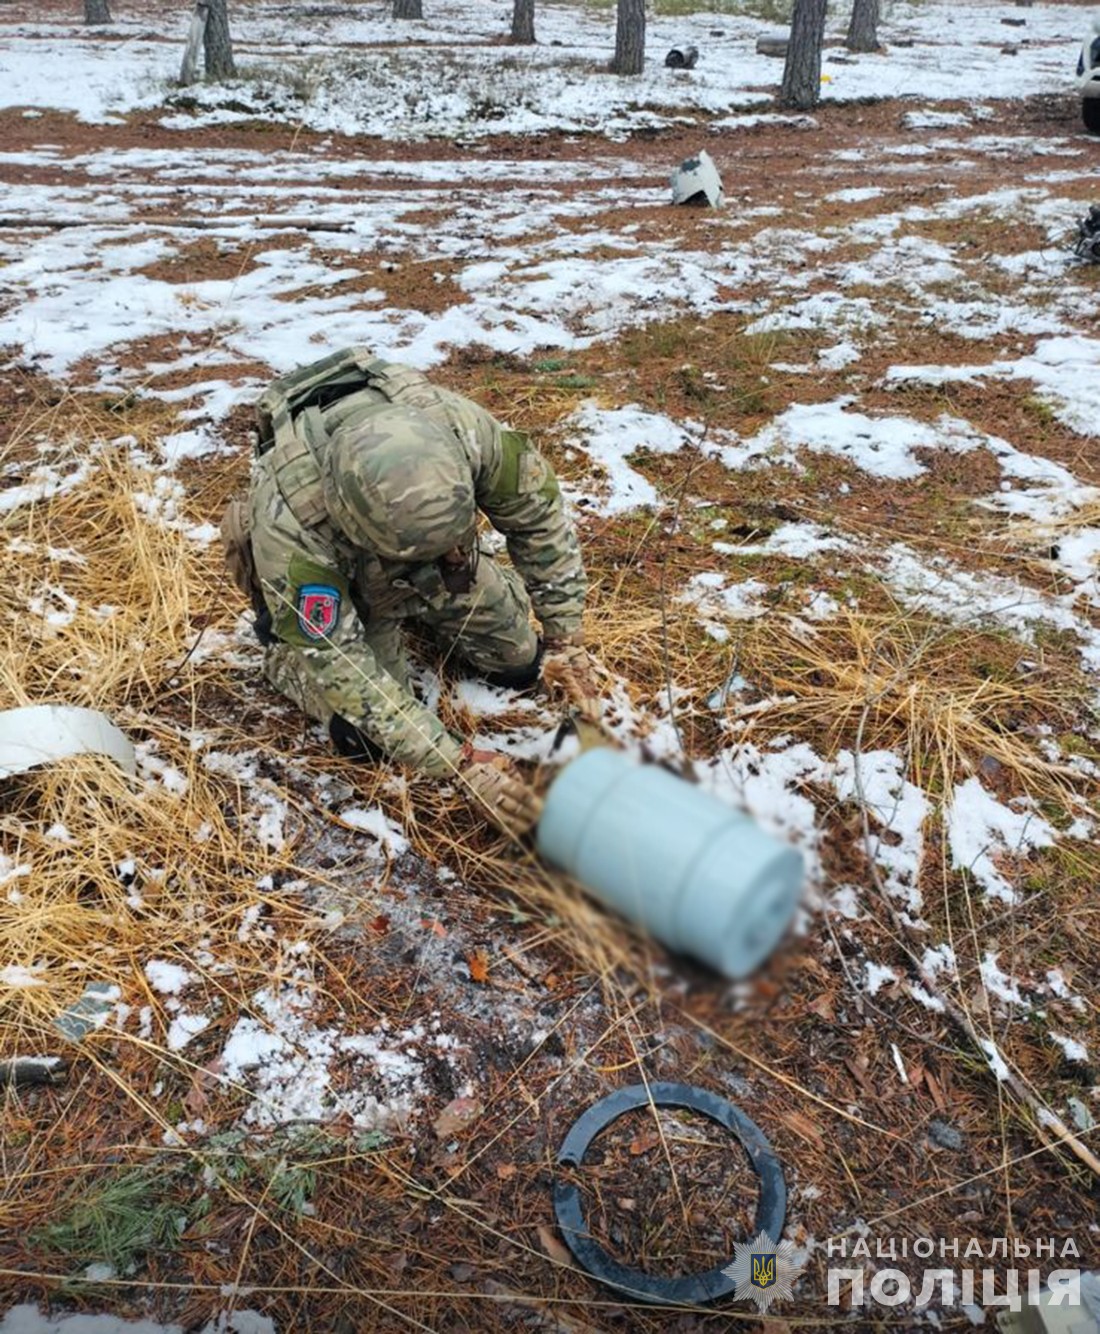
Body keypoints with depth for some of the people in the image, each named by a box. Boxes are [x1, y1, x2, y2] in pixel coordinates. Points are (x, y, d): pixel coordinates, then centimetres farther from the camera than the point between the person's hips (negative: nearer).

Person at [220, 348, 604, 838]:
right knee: (364, 733, -14)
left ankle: (415, 613, 25)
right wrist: (460, 764, -38)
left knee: (519, 662, 1)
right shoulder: (287, 526, -44)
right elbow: (336, 662, -35)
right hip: (335, 583, -3)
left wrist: (565, 641, -22)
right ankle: (280, 647, 15)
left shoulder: (458, 426, -38)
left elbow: (537, 510, -21)